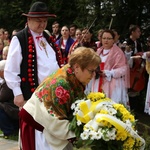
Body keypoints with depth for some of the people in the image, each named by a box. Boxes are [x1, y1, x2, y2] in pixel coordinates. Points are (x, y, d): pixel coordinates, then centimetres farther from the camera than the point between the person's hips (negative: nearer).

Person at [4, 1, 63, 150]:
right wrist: (17, 93, -13)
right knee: (35, 129, 3)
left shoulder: (47, 38, 14)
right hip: (33, 94, -6)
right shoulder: (19, 39, -8)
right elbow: (10, 70, -10)